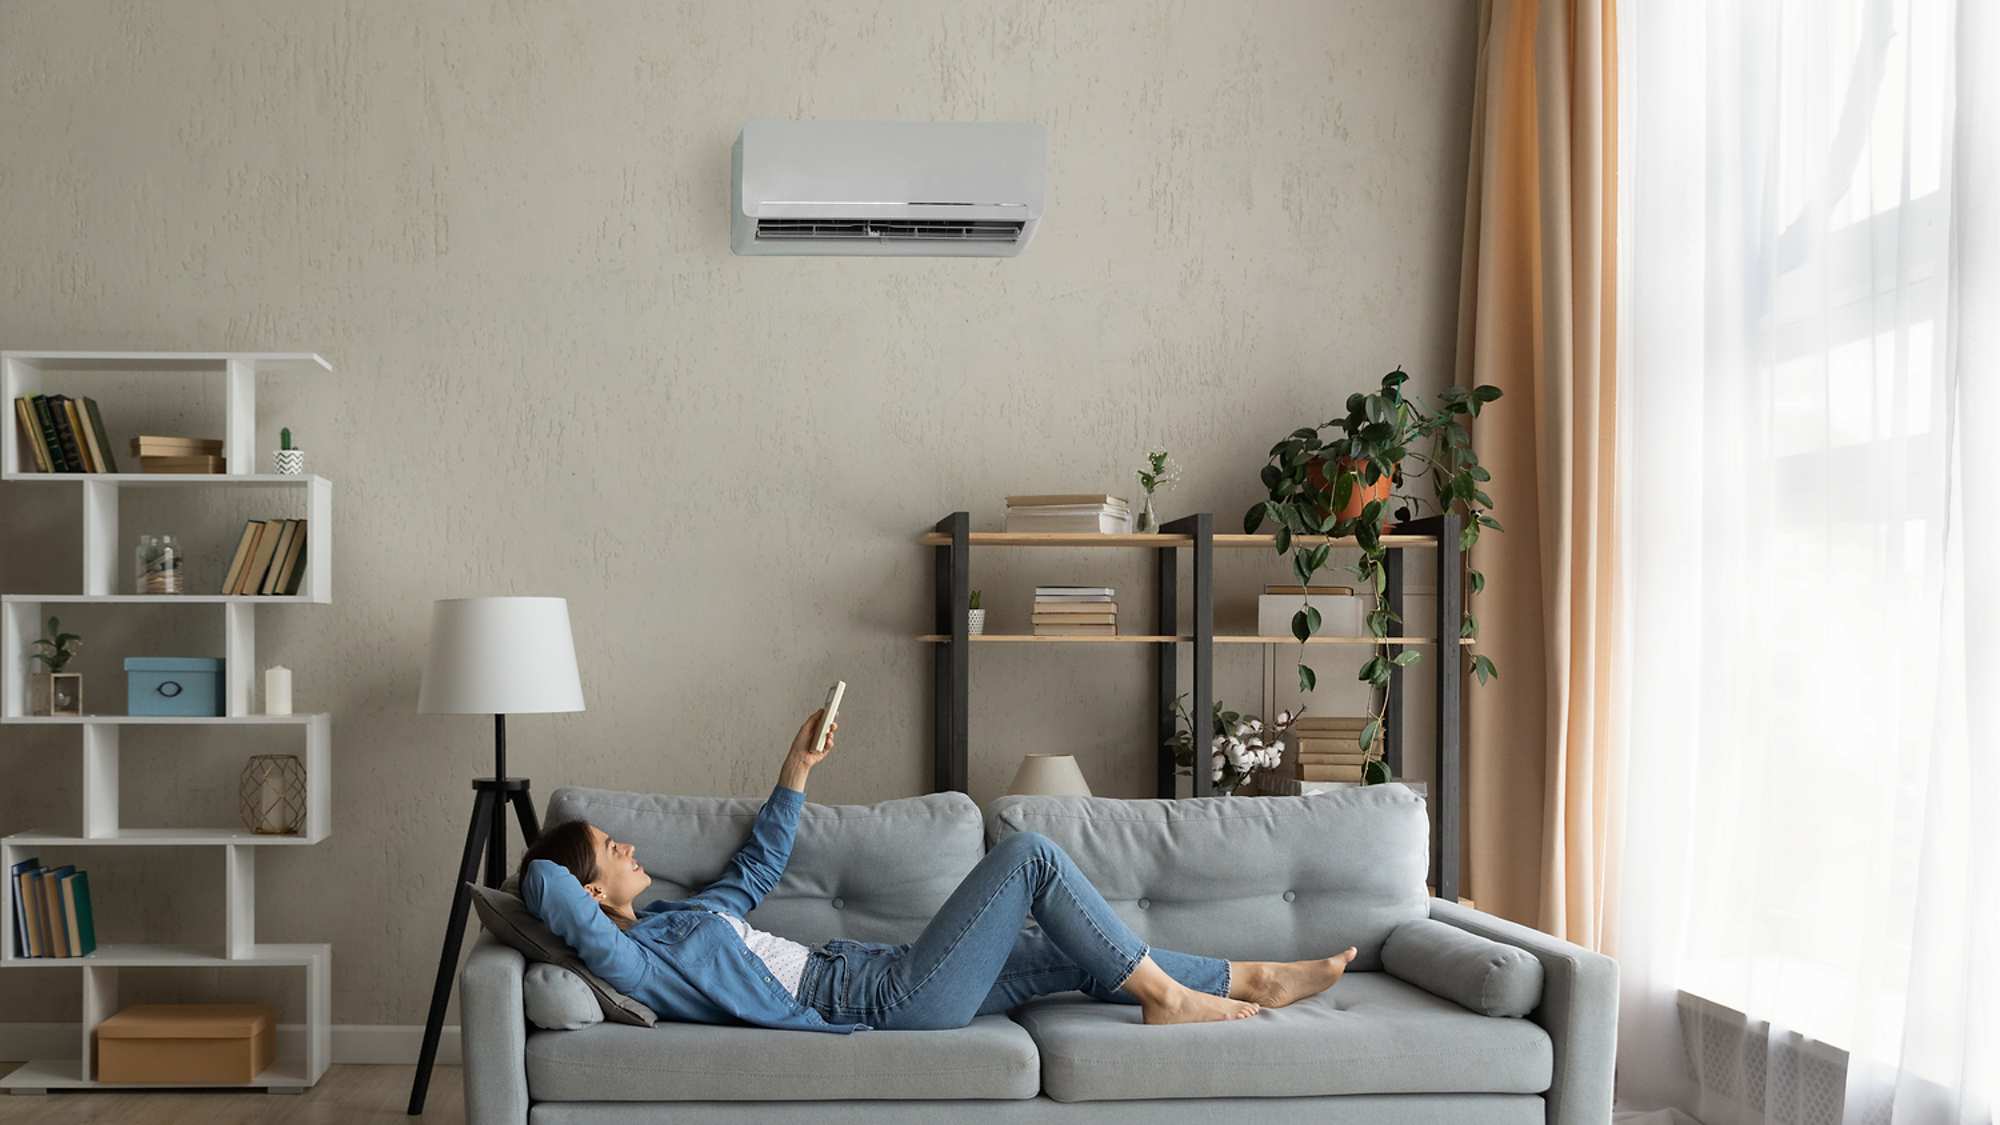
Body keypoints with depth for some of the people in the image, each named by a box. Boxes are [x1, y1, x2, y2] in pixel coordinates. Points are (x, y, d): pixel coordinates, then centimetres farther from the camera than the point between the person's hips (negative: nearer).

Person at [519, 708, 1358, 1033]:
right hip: (894, 996, -10)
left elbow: (757, 870, 31)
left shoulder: (680, 917, 17)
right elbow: (547, 891, -29)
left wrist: (795, 771, 29)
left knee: (1075, 950, 11)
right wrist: (548, 873, -6)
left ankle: (1251, 982, 20)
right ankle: (1165, 995, -2)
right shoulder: (631, 961, -12)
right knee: (1029, 854, -11)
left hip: (892, 981, 10)